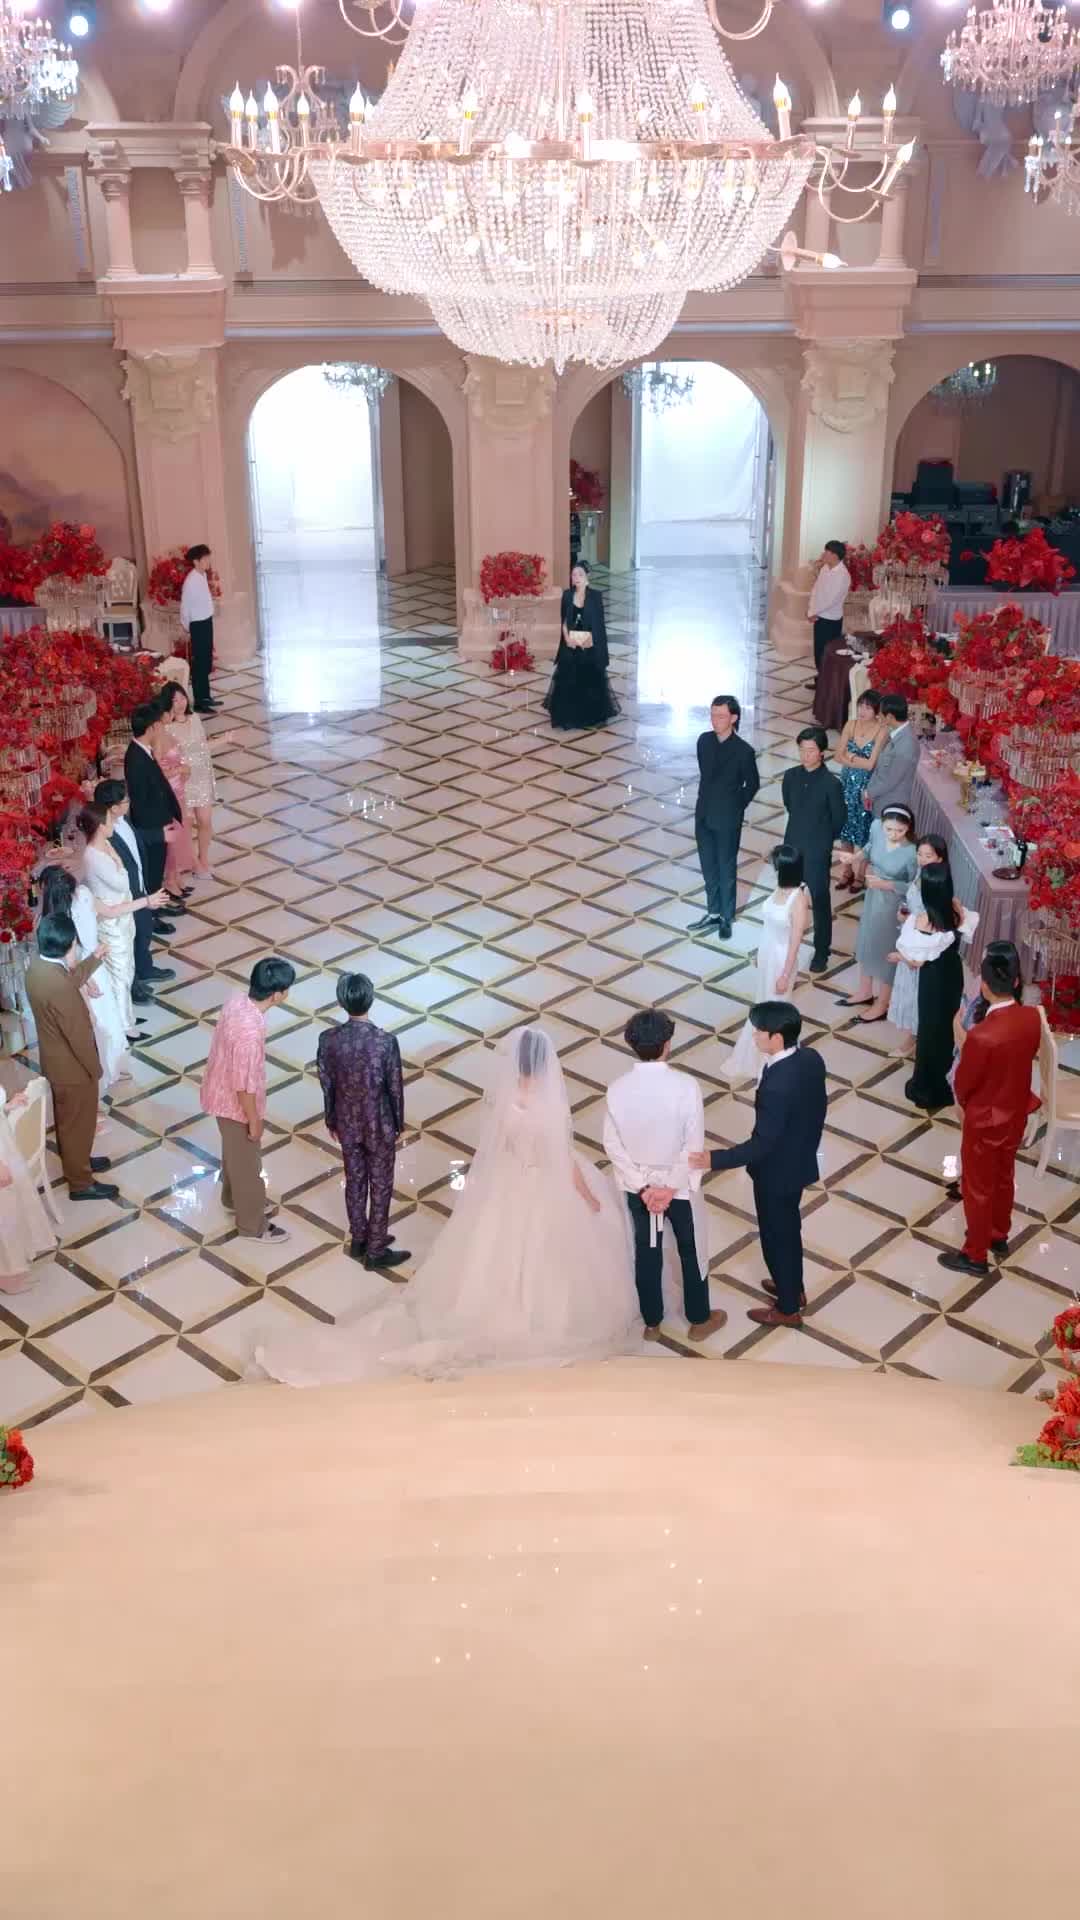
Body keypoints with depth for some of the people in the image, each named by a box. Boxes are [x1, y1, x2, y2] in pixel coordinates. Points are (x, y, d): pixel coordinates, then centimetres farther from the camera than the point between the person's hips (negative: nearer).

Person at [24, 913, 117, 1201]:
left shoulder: (38, 964, -8)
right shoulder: (58, 986, -37)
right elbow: (78, 1035, -27)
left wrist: (95, 959, 26)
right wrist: (95, 1069, -13)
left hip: (54, 1060, 9)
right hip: (72, 1067, -9)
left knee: (67, 1119, 28)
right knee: (78, 1123, 11)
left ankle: (76, 1161, 49)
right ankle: (81, 1183, 28)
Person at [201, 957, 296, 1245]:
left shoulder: (238, 1000, -12)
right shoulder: (250, 1031, -39)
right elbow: (244, 1086, -29)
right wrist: (254, 1121, -14)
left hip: (222, 1090, 8)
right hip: (235, 1103, -8)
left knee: (234, 1152, 30)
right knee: (247, 1162, 13)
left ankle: (234, 1199, 53)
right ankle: (252, 1224, 33)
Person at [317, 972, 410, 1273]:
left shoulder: (328, 1040, -15)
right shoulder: (386, 1041, -24)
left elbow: (326, 1086, -4)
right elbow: (396, 1088, -13)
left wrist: (331, 1121, 13)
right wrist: (399, 1124, 4)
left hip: (347, 1123, 4)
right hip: (379, 1124, -3)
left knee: (354, 1181, 21)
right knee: (381, 1186, 12)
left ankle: (359, 1240, 37)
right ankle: (376, 1252, 21)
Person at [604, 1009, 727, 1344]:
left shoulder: (617, 1089, -16)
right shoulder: (686, 1086, -24)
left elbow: (613, 1146, -11)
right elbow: (694, 1146, -21)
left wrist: (643, 1186, -7)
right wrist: (670, 1187, -13)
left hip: (637, 1187, 2)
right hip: (680, 1186, -2)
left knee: (646, 1253, 20)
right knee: (692, 1252, 19)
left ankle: (651, 1323, 36)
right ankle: (699, 1320, 36)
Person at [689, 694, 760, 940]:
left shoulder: (744, 751, -18)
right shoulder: (704, 741, -3)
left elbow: (752, 784, -3)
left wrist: (737, 808, 2)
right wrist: (706, 801, 11)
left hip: (727, 820, -5)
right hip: (703, 816, 5)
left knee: (726, 869, 9)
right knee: (708, 868, 16)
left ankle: (726, 918, 24)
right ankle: (713, 913, 31)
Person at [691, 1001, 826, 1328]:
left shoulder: (776, 1085, -36)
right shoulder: (812, 1059, -10)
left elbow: (762, 1144, -30)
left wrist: (714, 1160, -29)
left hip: (776, 1172, -8)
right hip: (800, 1161, 8)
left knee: (776, 1237, 14)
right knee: (789, 1229, 28)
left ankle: (787, 1308, 33)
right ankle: (793, 1288, 49)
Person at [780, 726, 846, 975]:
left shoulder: (831, 783, -17)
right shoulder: (790, 776, -3)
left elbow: (839, 820, -5)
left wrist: (822, 840, 7)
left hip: (817, 853, -4)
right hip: (792, 847, 4)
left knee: (820, 903, 6)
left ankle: (821, 952, 18)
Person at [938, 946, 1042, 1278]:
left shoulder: (982, 1035, -35)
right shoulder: (1032, 1018, -16)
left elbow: (963, 1083, -19)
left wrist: (966, 1104, 3)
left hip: (984, 1120, -6)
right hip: (1016, 1113, 6)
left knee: (978, 1187, 13)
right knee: (1004, 1176, 27)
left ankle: (976, 1256, 29)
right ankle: (999, 1236, 47)